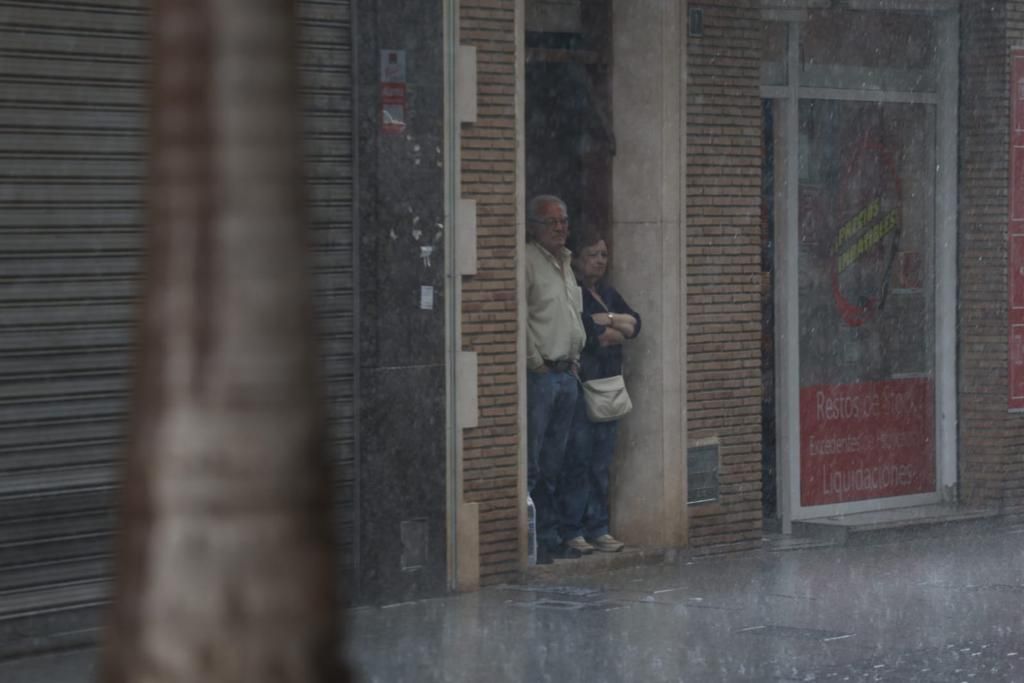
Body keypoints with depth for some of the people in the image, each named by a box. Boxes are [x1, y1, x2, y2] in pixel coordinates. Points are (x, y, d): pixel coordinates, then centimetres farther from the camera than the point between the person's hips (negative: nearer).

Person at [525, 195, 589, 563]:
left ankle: (549, 536, 17)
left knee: (553, 464, 12)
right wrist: (535, 361, -14)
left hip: (566, 374, 8)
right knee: (530, 465, -9)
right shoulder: (527, 260, -9)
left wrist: (574, 360, 16)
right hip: (538, 375, -8)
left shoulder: (566, 263, 19)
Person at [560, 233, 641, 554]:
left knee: (602, 463, 8)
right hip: (580, 382, -7)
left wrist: (605, 320, -8)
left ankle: (598, 528, 12)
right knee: (578, 459, -8)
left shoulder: (608, 293, 19)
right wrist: (617, 329, -1)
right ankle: (572, 531, -4)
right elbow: (585, 332, -17)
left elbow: (634, 323, 8)